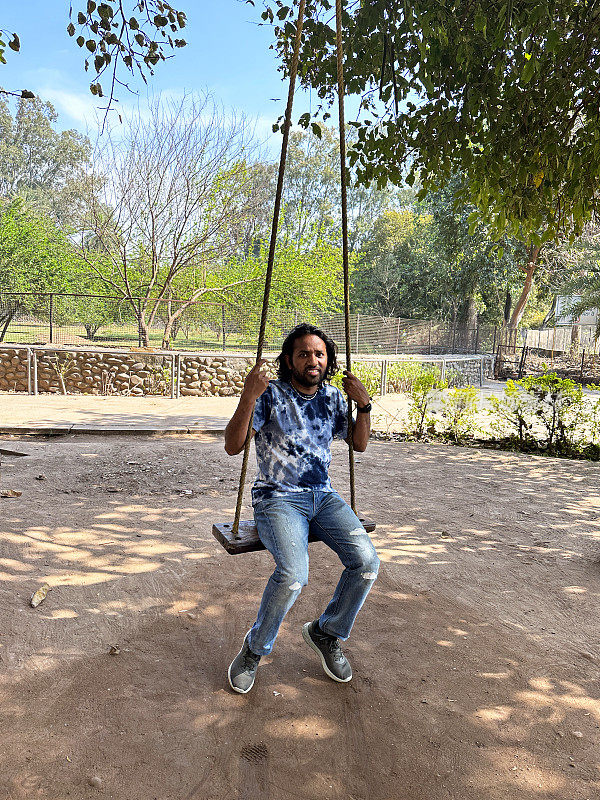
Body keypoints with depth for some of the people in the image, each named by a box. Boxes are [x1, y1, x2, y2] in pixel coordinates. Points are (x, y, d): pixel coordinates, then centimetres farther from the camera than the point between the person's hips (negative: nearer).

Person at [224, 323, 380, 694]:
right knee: (293, 573, -30)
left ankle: (326, 633, 12)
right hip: (278, 498, -5)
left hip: (323, 495, 5)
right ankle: (255, 649, 1)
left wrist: (364, 404, 1)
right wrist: (248, 398, -27)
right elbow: (233, 446, -13)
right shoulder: (271, 395, -8)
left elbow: (359, 444, 18)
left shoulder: (333, 397, 9)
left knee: (366, 561, -16)